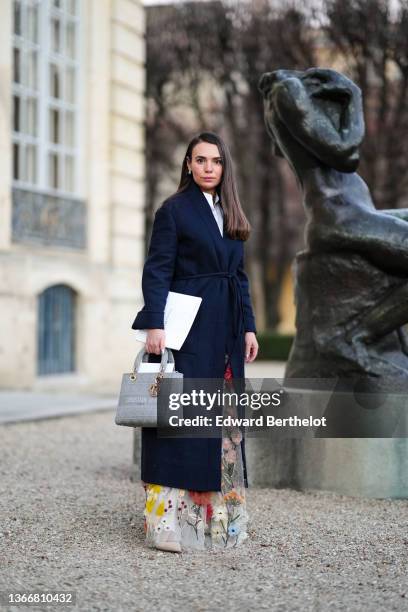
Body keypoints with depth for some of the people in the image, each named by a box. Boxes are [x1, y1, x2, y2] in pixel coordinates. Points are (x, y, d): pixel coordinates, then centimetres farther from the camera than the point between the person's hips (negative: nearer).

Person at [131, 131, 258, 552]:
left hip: (225, 334, 7)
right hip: (189, 327, -6)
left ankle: (217, 514, 12)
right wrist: (154, 324, -19)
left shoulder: (230, 215, 17)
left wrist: (248, 327, 11)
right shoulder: (174, 210, -1)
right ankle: (170, 519, -5)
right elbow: (156, 271, -9)